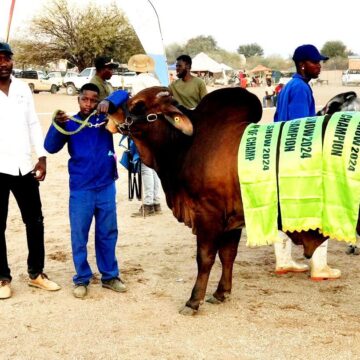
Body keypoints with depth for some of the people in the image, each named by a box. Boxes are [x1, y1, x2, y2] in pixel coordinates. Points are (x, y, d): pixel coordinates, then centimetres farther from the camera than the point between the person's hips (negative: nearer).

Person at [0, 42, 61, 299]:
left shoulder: (23, 88, 7)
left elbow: (33, 123, 11)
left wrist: (42, 157, 3)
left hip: (24, 166, 4)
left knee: (35, 221, 10)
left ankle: (36, 273, 24)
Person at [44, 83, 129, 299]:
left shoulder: (104, 118, 1)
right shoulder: (70, 124, -1)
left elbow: (123, 94, -4)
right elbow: (51, 147, -13)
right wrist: (57, 125, -30)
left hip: (106, 187, 2)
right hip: (81, 190, -1)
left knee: (108, 233, 12)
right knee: (79, 236, 5)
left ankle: (110, 276, 24)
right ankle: (82, 279, 18)